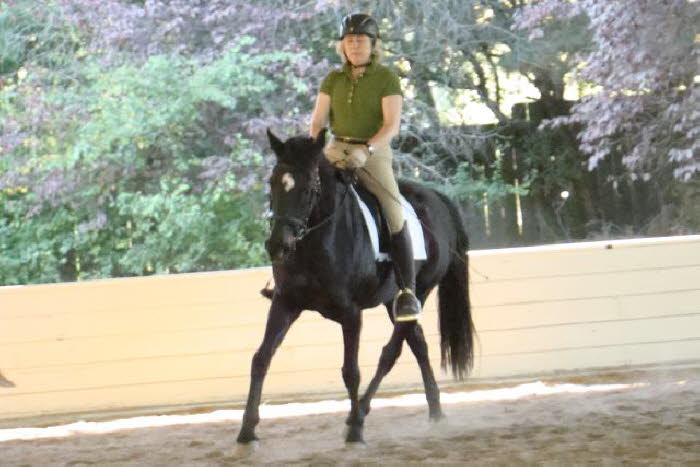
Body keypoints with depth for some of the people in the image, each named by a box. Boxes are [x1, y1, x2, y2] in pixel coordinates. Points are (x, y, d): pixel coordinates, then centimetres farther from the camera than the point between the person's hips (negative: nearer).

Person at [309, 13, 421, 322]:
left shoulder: (387, 79, -1)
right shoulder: (333, 80, 11)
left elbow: (392, 124, -11)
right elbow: (318, 119, 7)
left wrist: (366, 150, -26)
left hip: (374, 152, -4)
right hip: (336, 150, 5)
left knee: (394, 215, -17)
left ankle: (407, 291, -13)